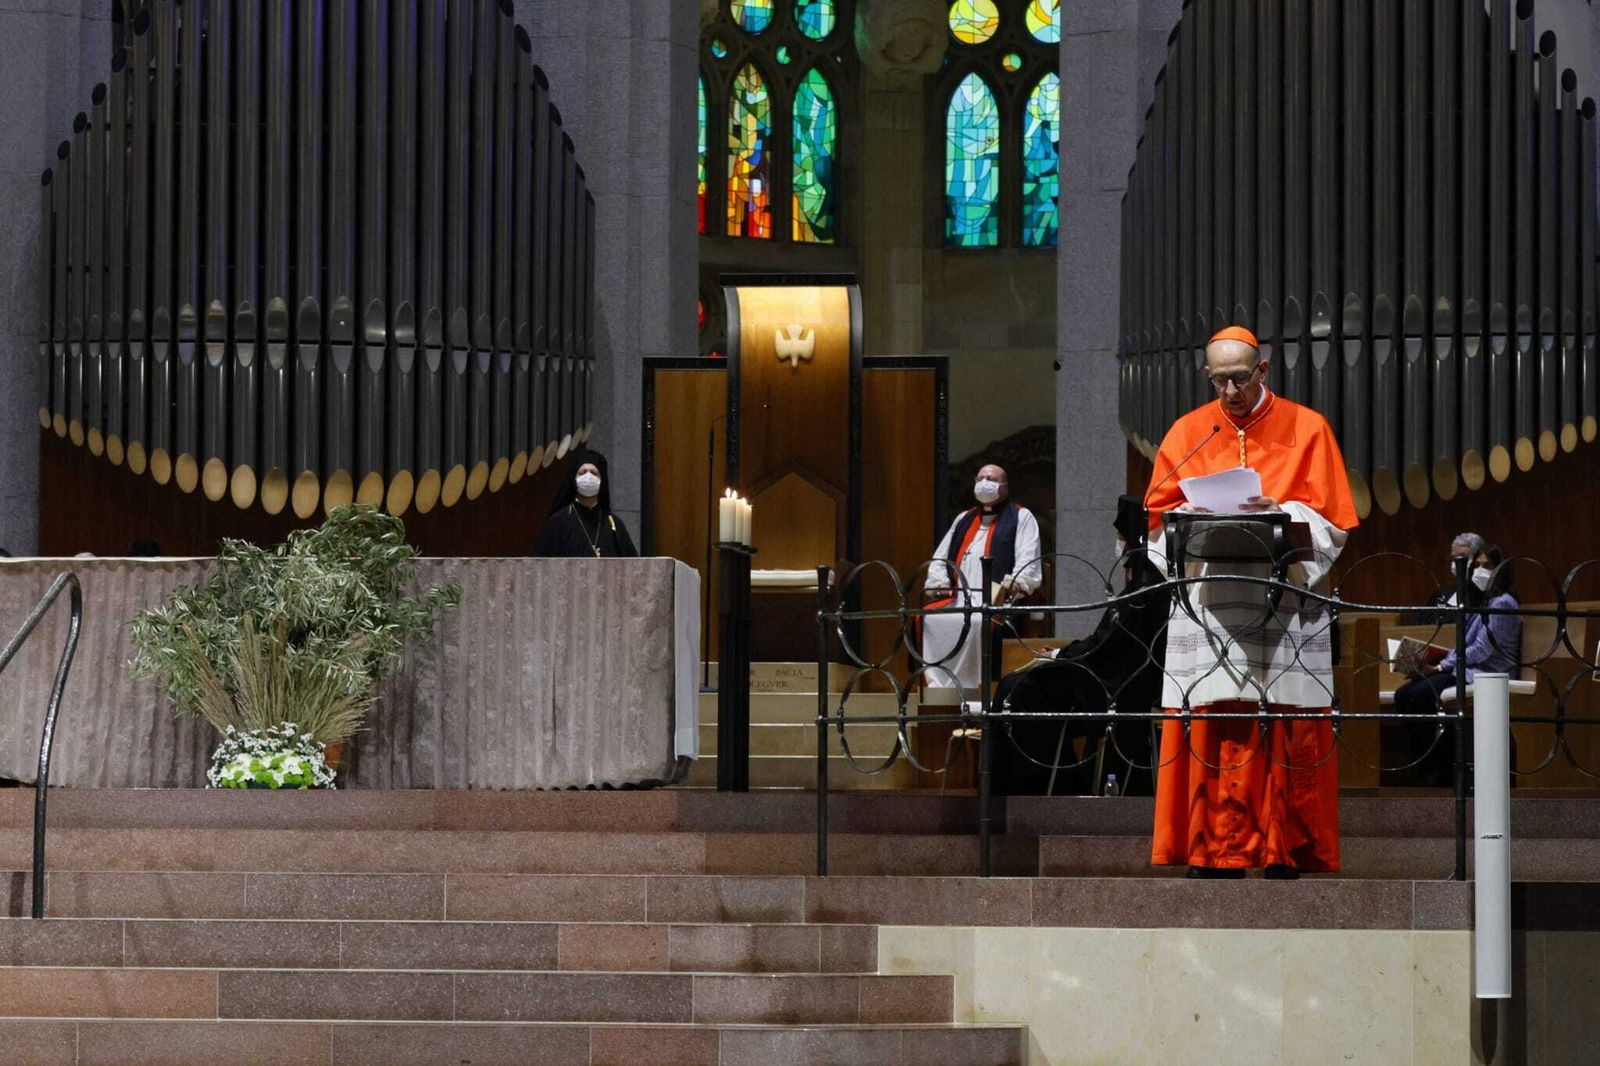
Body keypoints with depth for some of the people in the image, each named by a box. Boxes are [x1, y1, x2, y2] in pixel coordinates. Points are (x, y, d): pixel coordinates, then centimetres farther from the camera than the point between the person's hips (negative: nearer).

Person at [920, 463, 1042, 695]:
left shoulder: (1021, 518, 13)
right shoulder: (963, 520, 31)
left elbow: (1028, 563, -1)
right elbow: (939, 559, 28)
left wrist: (1011, 585, -19)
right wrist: (940, 582, 5)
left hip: (996, 601, -5)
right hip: (957, 600, 5)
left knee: (977, 623, -38)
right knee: (927, 618, -24)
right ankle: (937, 687, -26)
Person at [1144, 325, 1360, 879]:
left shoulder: (1306, 429, 7)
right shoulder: (1188, 432, 14)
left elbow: (1331, 519, 2)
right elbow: (1160, 514, 10)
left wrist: (1277, 513, -16)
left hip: (1284, 604, -1)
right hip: (1210, 602, 1)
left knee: (1286, 731, -6)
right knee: (1213, 726, -6)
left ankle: (1285, 853, -2)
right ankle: (1218, 852, -4)